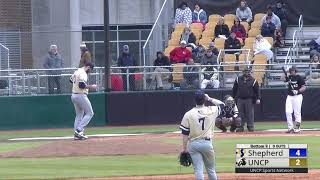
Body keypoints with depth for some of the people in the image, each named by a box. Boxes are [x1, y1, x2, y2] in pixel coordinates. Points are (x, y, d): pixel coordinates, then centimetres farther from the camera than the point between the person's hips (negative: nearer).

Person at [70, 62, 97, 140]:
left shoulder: (77, 71, 14)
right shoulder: (83, 73, -15)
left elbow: (71, 79, 30)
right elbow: (82, 85, -26)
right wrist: (91, 87, -15)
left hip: (73, 95, 10)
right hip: (81, 95, -10)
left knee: (79, 114, 15)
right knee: (89, 113, -2)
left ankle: (77, 134, 9)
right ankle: (79, 130, -12)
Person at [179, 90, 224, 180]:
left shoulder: (188, 114, -6)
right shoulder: (211, 111, -3)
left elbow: (185, 133, -4)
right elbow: (221, 104, 17)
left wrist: (184, 148, 3)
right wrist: (210, 99, 19)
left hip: (193, 144, -1)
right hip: (207, 143, 1)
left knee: (198, 169, -1)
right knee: (211, 168, 16)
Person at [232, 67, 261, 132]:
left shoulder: (253, 80, 2)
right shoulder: (238, 79, 9)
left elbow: (257, 90, 2)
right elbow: (234, 89, 13)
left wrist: (258, 98, -8)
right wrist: (233, 98, 9)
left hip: (249, 100, -2)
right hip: (240, 99, 2)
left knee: (250, 114, -3)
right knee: (241, 114, 4)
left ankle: (250, 126, 3)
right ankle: (240, 127, 9)